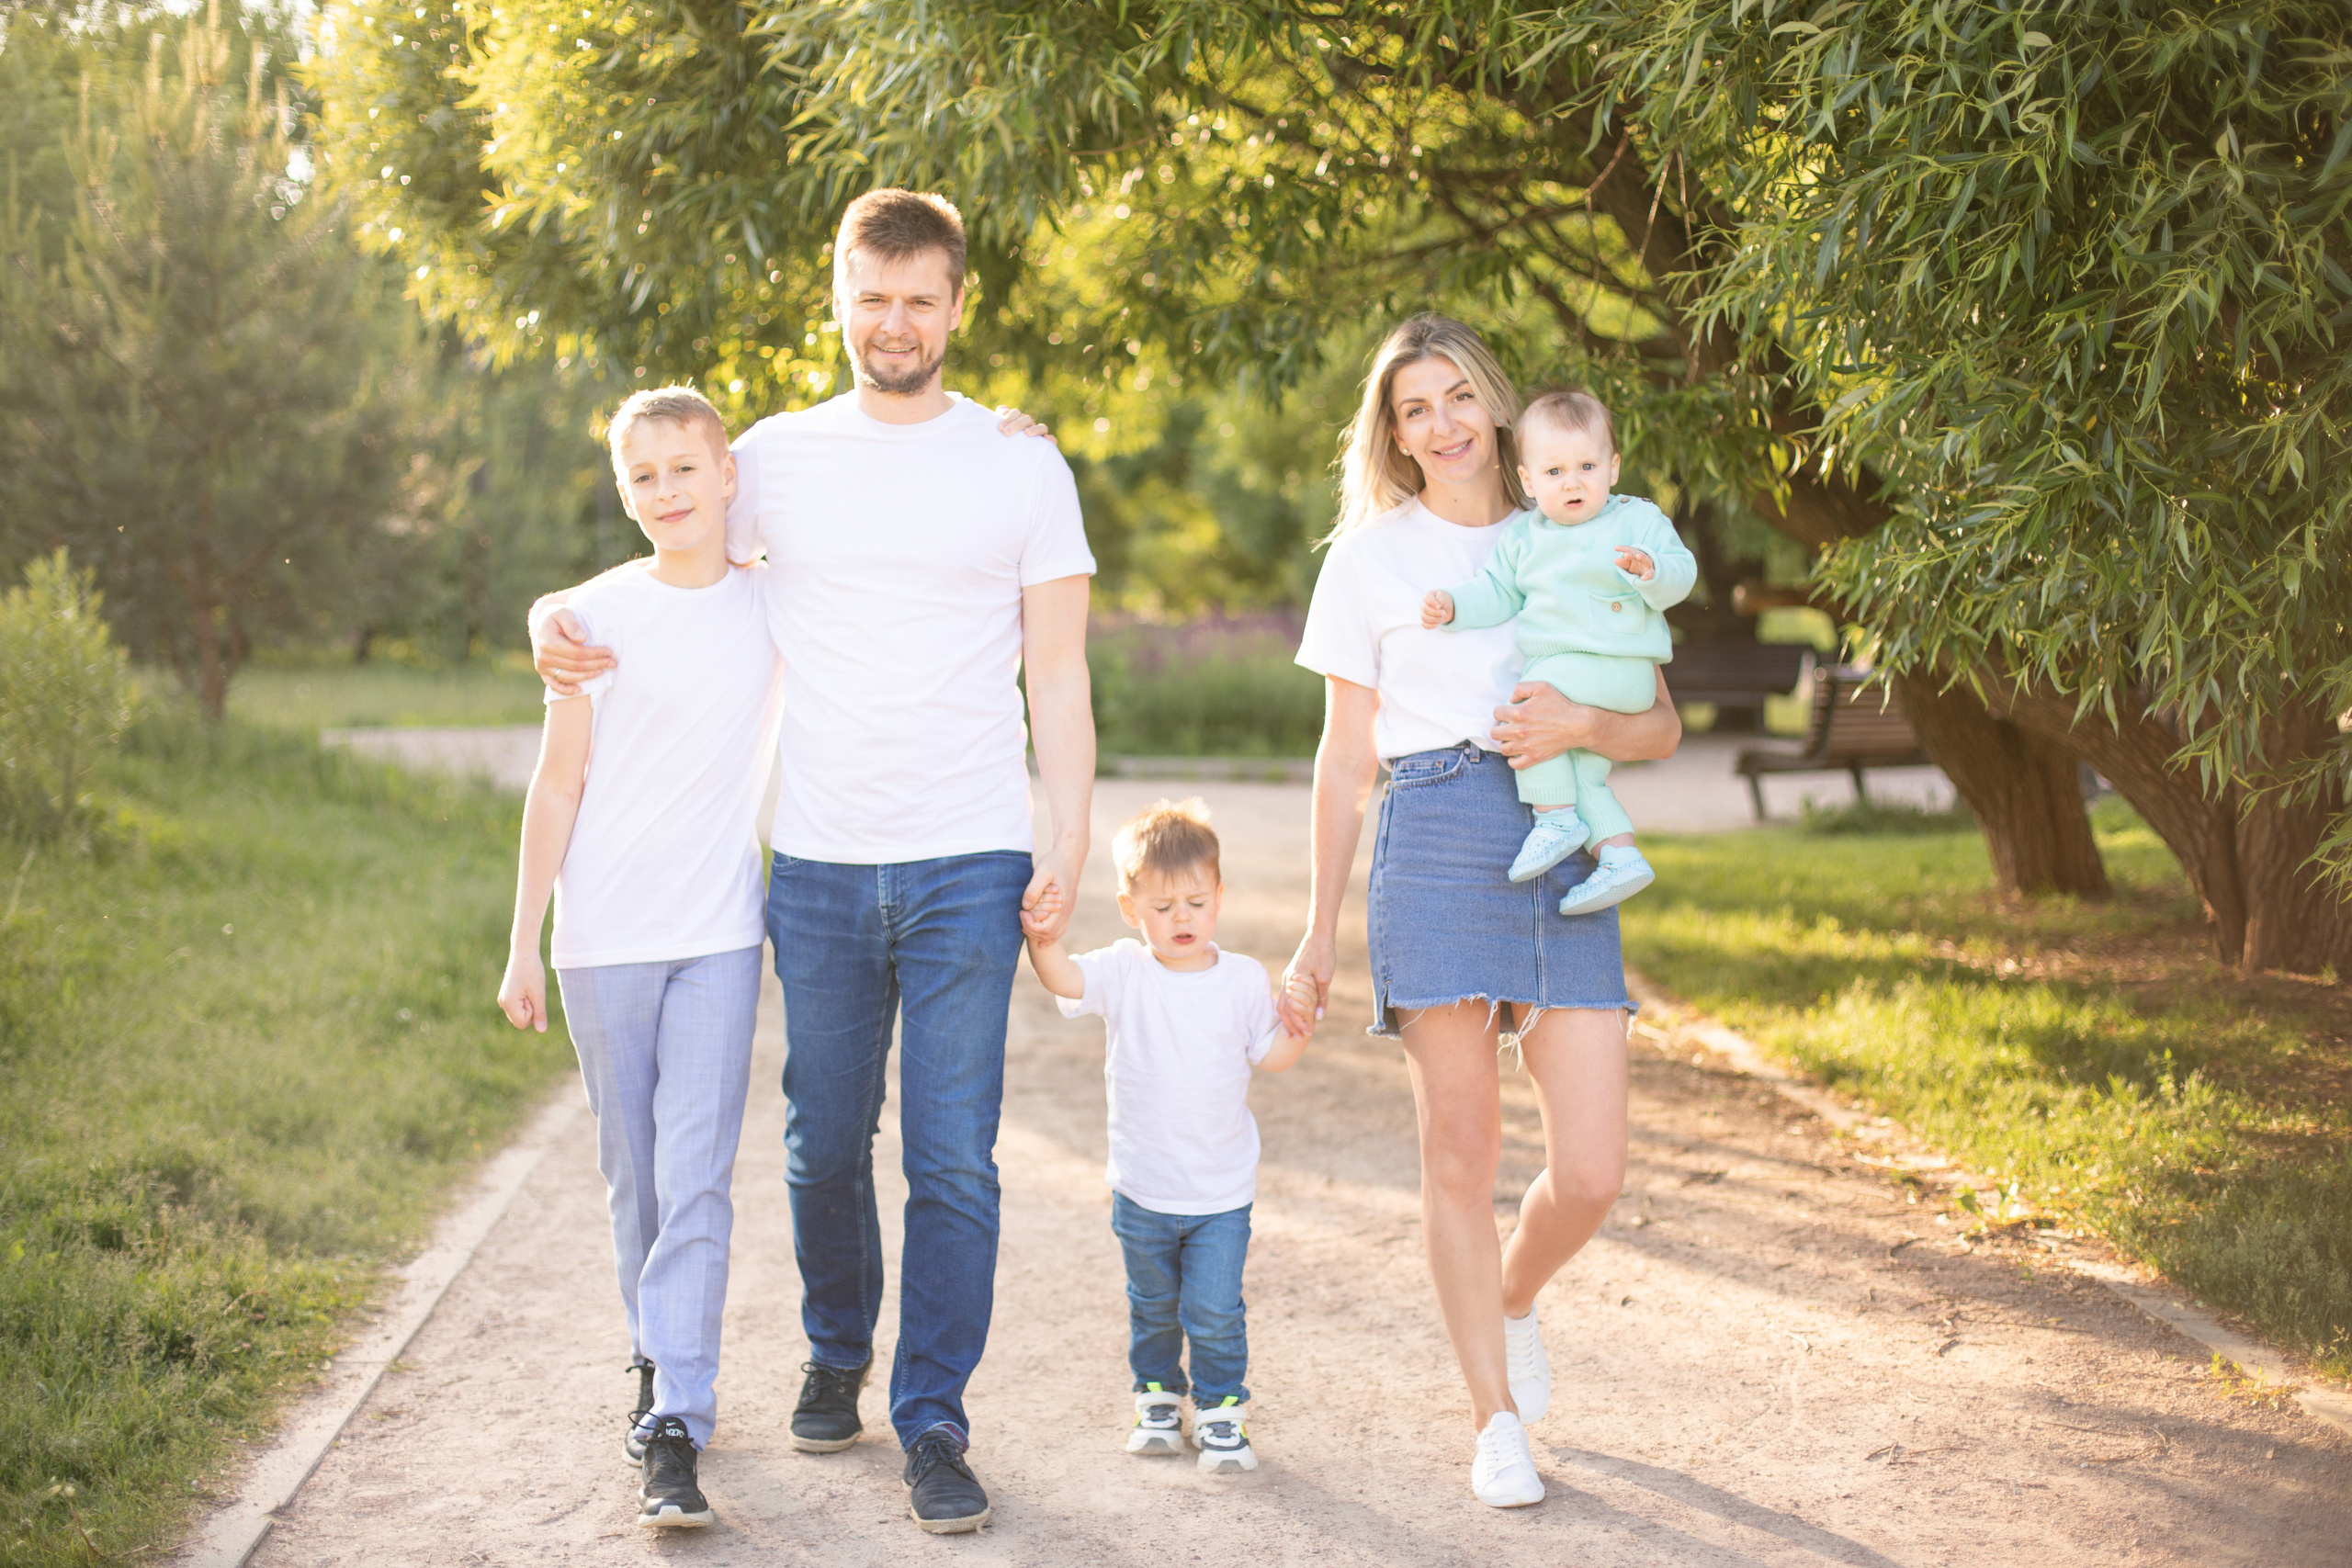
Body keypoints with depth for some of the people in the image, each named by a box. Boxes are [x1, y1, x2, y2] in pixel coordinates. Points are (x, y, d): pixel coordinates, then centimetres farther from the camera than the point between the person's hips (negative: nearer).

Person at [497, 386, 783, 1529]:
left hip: (719, 933, 0)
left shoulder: (777, 602, 2)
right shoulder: (598, 617, -1)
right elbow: (557, 784, 2)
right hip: (603, 934, 0)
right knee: (635, 1174, 10)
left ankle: (676, 1426, -6)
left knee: (697, 1176, -7)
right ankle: (660, 1365, 29)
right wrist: (522, 945, 2)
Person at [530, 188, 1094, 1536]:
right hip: (818, 866, 2)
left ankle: (934, 1423, 8)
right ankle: (838, 1358, 35)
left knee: (955, 1160, -3)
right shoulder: (776, 458, 8)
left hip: (970, 867, -2)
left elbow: (1058, 675, 4)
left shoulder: (1023, 467, 4)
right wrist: (562, 622, -3)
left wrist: (1068, 839, -4)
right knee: (825, 1145, 12)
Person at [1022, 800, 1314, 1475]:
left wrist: (1301, 1024, -15)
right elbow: (1064, 978, -26)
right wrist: (1042, 935, -45)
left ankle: (1221, 1410, 16)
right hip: (1142, 1190, 1)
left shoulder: (1244, 978, -4)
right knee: (1152, 1308, 17)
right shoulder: (1123, 973, -9)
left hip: (1222, 1192, -1)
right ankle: (1158, 1398, 36)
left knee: (1214, 1312, -2)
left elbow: (1270, 1056, 3)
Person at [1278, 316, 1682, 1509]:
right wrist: (1319, 929, 8)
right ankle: (1497, 1422, 15)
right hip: (1436, 842, -2)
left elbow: (1662, 727, 13)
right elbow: (1346, 756, 11)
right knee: (1462, 1154, 1)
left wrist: (1581, 725, -9)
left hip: (1565, 850, 2)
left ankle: (1514, 1300, 29)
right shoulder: (1372, 555, 10)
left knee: (1590, 1170, -5)